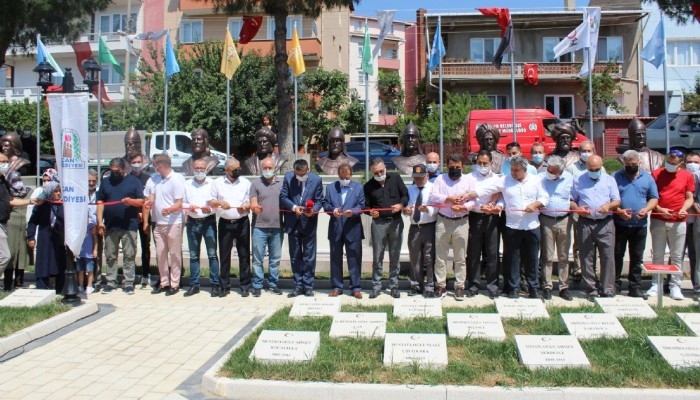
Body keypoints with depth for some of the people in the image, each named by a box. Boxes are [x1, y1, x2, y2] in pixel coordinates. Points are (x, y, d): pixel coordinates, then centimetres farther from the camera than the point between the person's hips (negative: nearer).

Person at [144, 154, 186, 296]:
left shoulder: (176, 180, -10)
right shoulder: (154, 179, 10)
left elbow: (179, 204, -14)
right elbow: (149, 199, 15)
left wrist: (169, 210, -31)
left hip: (173, 223, -7)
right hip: (158, 223, 7)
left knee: (174, 254, 2)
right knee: (160, 254, 11)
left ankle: (174, 284, 10)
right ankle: (164, 283, 22)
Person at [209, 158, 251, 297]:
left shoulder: (246, 182, 6)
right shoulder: (218, 183, 6)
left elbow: (252, 201, 7)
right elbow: (211, 202, 7)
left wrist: (246, 206, -15)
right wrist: (220, 203, -14)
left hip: (242, 222, 0)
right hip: (225, 223, 0)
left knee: (244, 254, 2)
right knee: (224, 255, 5)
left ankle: (245, 286, 11)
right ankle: (224, 286, 15)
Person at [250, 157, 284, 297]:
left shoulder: (282, 184, 9)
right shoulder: (255, 183, 5)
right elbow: (253, 204, -2)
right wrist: (255, 208, -24)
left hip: (277, 227, 2)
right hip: (259, 227, -2)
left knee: (275, 258, 9)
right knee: (258, 258, 1)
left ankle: (273, 284, 19)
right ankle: (257, 285, 9)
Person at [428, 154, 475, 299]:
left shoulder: (467, 181, 7)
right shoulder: (440, 179, 7)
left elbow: (473, 201, 1)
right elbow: (433, 196, -5)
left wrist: (463, 207, -17)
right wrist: (448, 198, -16)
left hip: (461, 223, 0)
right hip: (443, 222, 0)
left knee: (461, 257, 4)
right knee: (440, 256, 4)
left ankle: (459, 286, 12)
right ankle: (440, 285, 14)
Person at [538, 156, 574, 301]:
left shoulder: (569, 179, 1)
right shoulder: (540, 178, -3)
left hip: (564, 221, 1)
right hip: (546, 221, -1)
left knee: (563, 256, 8)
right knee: (547, 256, 3)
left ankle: (564, 287, 15)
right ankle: (547, 286, 11)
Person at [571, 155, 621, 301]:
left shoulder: (610, 180, 11)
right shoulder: (578, 181, 10)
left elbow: (617, 201, 7)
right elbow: (571, 200, 10)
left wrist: (609, 206, -15)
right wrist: (577, 209, -11)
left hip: (605, 223, 0)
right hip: (585, 223, 0)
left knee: (608, 257, -3)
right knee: (586, 258, 2)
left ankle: (608, 290, 3)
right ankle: (591, 290, 12)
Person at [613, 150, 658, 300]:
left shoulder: (647, 178, 8)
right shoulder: (616, 177, 2)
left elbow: (654, 198, 7)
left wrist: (646, 209, -12)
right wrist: (619, 211, -17)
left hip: (640, 225, 2)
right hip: (619, 224, -2)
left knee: (637, 257, 8)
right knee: (617, 255, 4)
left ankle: (635, 287, 15)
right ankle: (615, 285, 13)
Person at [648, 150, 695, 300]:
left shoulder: (688, 176, 6)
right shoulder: (656, 174, 3)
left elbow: (689, 198, 9)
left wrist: (684, 209, -11)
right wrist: (660, 210, -12)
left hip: (678, 222, 1)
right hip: (658, 220, 0)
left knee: (677, 256, 3)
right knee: (657, 255, 6)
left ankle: (675, 286, 10)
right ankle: (656, 284, 14)